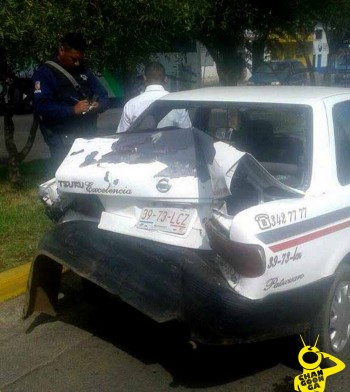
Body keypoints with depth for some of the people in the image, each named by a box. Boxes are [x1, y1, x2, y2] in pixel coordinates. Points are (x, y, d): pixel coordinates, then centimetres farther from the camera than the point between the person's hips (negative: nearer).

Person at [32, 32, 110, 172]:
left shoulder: (85, 71, 16)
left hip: (89, 138, 6)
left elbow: (104, 98, 16)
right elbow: (41, 107, -16)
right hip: (63, 143, -6)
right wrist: (73, 110, -25)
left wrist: (98, 106, -8)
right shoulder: (45, 73, -3)